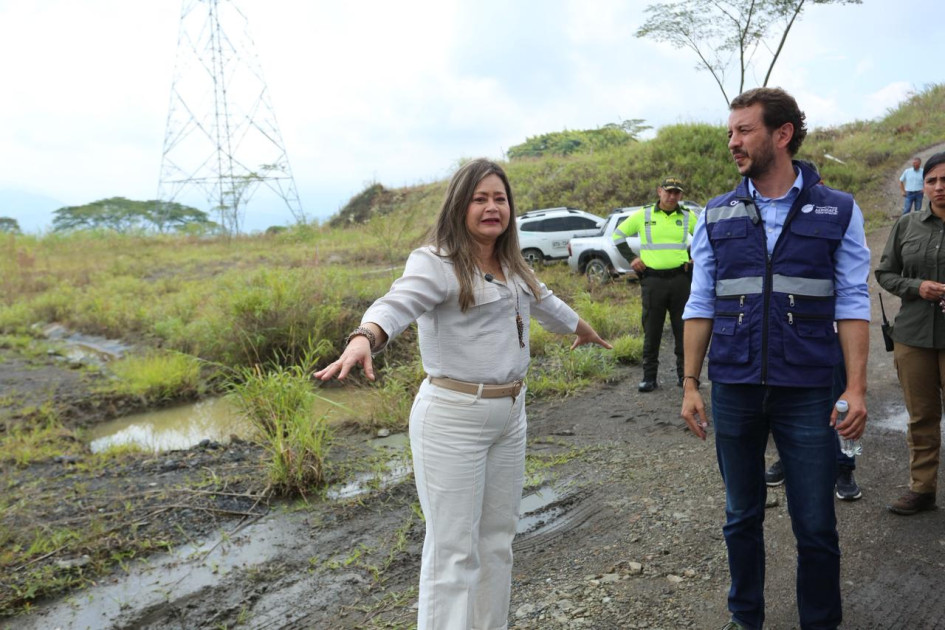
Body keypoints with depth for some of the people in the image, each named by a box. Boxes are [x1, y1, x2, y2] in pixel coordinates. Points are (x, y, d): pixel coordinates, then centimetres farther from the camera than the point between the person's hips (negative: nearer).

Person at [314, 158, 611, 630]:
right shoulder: (436, 263, -12)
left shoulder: (512, 267, 12)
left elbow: (544, 302, 31)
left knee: (498, 541, 18)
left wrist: (584, 330, 47)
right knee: (453, 551, -2)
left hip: (510, 414, 8)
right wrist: (364, 338, -52)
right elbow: (397, 304, -31)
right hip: (453, 418, -8)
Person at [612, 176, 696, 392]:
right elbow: (618, 234, 12)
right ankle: (649, 376, 10)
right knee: (651, 332, 3)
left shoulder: (687, 217, 8)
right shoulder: (643, 215, 2)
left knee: (683, 330, 6)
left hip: (680, 279, 2)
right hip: (652, 279, -1)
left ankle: (684, 374, 17)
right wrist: (631, 258, 3)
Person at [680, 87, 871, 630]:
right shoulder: (717, 216, 5)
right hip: (734, 391, 2)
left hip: (807, 392, -2)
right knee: (742, 518, 15)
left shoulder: (838, 211, 1)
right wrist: (691, 384, 2)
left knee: (816, 526, 6)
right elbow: (701, 306, 6)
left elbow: (852, 305, -1)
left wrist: (857, 387, -9)